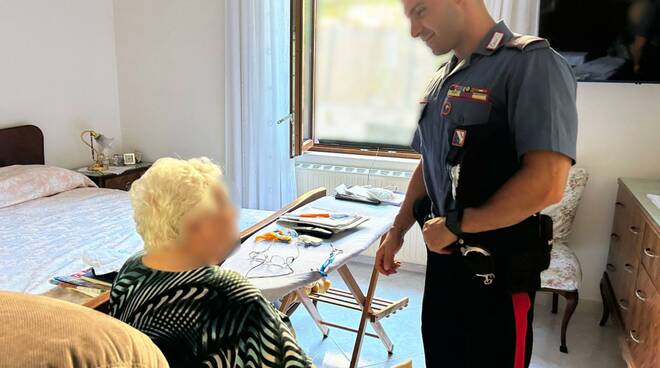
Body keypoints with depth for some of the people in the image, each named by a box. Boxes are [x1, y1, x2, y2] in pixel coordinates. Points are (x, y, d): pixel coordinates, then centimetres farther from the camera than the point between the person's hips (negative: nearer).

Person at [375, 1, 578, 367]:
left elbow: (546, 184, -26)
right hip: (443, 258, 7)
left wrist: (454, 224, -16)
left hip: (497, 269, -7)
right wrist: (397, 231, 17)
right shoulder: (442, 80, 9)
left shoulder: (532, 65, -16)